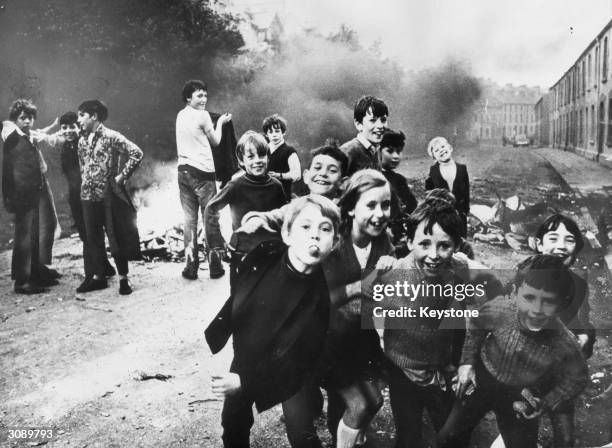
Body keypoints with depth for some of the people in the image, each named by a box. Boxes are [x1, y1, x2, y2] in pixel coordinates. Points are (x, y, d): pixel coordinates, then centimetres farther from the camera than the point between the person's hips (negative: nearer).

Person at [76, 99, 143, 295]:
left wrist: (122, 176, -12)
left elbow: (137, 153, -14)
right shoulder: (82, 140, 11)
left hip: (109, 194, -6)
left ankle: (123, 279, 9)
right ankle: (98, 277, 21)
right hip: (88, 196, 6)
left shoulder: (111, 137, -9)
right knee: (92, 238, 10)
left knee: (116, 237, 0)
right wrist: (85, 182, 13)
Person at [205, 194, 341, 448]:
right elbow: (235, 302, -2)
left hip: (289, 370, -3)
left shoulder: (323, 295, -29)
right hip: (246, 357, 3)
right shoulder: (261, 259, -21)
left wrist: (246, 382, -27)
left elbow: (301, 360, -24)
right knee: (233, 423, 18)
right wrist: (214, 337, 8)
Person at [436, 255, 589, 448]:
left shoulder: (565, 345, -29)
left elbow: (577, 379, -6)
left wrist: (546, 404, -10)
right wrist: (467, 362, -6)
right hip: (480, 381, 1)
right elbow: (475, 327, -3)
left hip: (520, 396, 0)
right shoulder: (497, 309, -29)